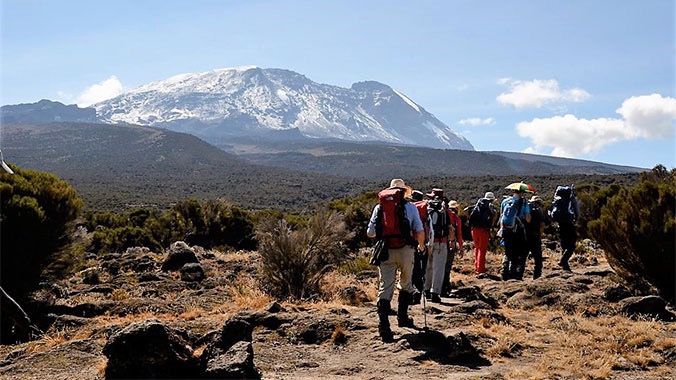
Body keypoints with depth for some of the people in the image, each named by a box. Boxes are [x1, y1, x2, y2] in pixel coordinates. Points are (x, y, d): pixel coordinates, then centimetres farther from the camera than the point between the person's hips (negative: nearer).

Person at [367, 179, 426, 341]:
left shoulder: (379, 208, 5)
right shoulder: (410, 207, 2)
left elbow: (370, 233, 4)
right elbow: (420, 231, -3)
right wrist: (421, 245, 17)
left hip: (385, 251, 0)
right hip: (405, 250, 0)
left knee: (385, 287, -1)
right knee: (406, 285, 21)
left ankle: (383, 325, -13)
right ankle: (402, 318, 27)